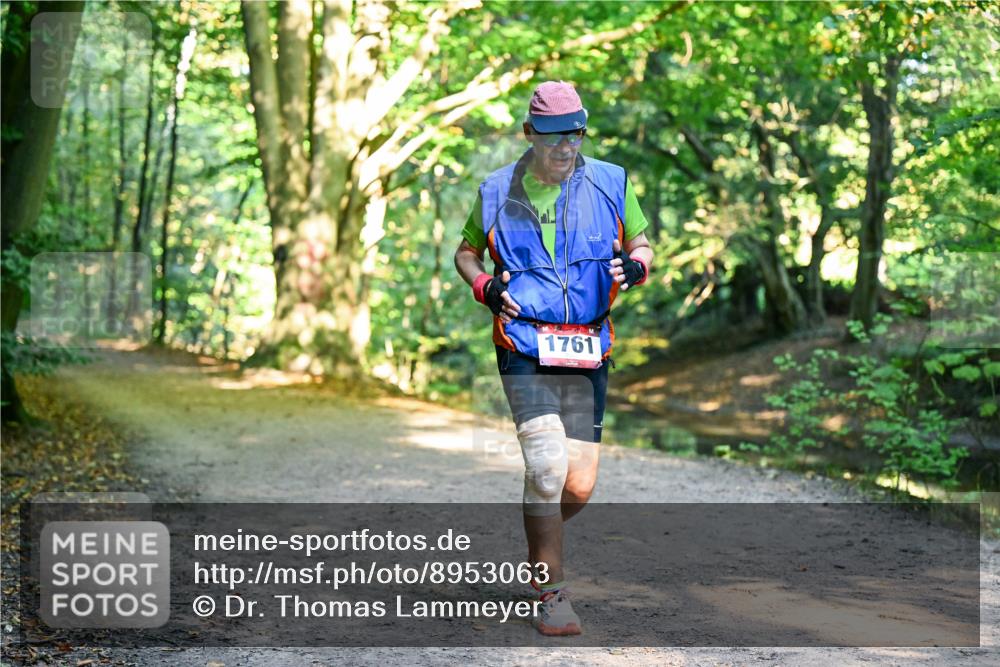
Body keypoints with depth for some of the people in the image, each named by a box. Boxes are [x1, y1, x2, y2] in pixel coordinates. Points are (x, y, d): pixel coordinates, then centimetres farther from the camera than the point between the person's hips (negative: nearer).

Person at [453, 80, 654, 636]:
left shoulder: (610, 184, 5)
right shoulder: (498, 192, 4)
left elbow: (642, 243, 16)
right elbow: (466, 252, 18)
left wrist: (635, 266, -8)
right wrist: (486, 287, -3)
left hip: (587, 352, 2)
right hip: (524, 349, -2)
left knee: (579, 486, -1)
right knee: (548, 466, -17)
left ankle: (541, 540, 33)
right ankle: (552, 595, -5)